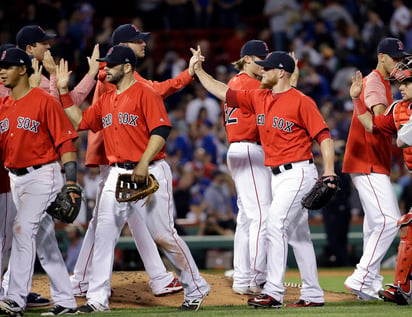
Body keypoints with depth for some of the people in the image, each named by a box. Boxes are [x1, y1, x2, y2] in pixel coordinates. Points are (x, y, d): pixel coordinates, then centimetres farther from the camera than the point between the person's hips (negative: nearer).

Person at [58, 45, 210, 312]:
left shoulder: (145, 94, -9)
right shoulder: (106, 101, 16)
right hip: (117, 174, 7)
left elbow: (161, 131, -17)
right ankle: (97, 299, 1)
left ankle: (196, 288, 10)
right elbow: (80, 122, 22)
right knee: (104, 234, -1)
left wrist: (144, 162, -27)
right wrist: (64, 91, 17)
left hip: (149, 173, -7)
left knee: (163, 235, -5)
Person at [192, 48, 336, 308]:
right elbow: (224, 93, 15)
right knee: (297, 234, 10)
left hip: (297, 173, -8)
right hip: (278, 176, 8)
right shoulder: (259, 98, 9)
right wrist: (199, 70, 11)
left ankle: (274, 292, -18)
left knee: (276, 225, -16)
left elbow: (324, 136, -15)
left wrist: (329, 172, -23)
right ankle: (313, 294, 14)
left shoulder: (301, 102, -13)